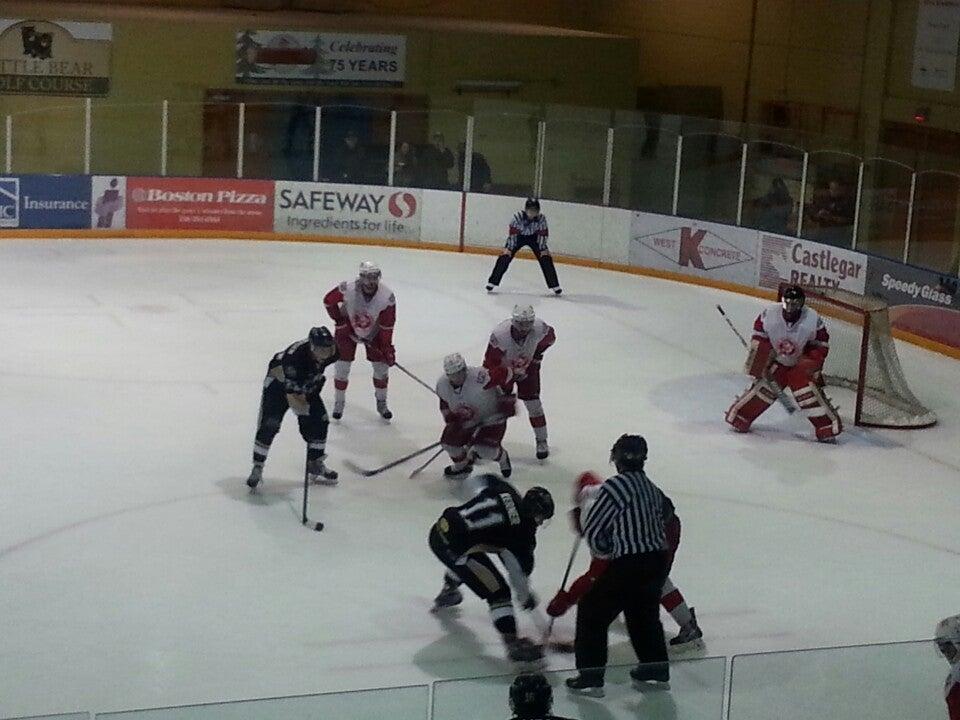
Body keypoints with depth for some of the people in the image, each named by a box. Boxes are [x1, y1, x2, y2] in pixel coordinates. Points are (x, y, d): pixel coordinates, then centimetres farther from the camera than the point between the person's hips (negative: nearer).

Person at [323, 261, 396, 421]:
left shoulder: (387, 297, -29)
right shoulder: (347, 288, -32)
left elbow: (387, 326, -19)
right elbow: (328, 300, -13)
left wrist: (388, 349, -19)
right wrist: (339, 321, -14)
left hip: (374, 331, 1)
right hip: (348, 328, -1)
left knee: (381, 364, 0)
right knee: (342, 364, -3)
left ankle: (381, 403, 20)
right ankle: (339, 402, 16)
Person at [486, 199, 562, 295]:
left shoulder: (541, 218, -25)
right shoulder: (518, 217, -31)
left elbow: (543, 234, -16)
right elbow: (512, 233, -27)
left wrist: (543, 249, -18)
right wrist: (509, 248, -29)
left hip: (534, 237, 1)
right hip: (519, 236, -1)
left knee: (546, 259, -8)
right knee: (505, 257, -14)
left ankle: (554, 285, 2)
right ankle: (492, 282, -6)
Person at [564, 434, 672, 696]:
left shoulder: (614, 486, -13)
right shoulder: (652, 488, 11)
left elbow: (592, 528, -8)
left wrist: (602, 550, 13)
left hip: (628, 566, -8)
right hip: (658, 561, 8)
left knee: (592, 612, 5)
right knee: (644, 612, 29)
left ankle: (590, 677, 3)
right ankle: (656, 667, 37)